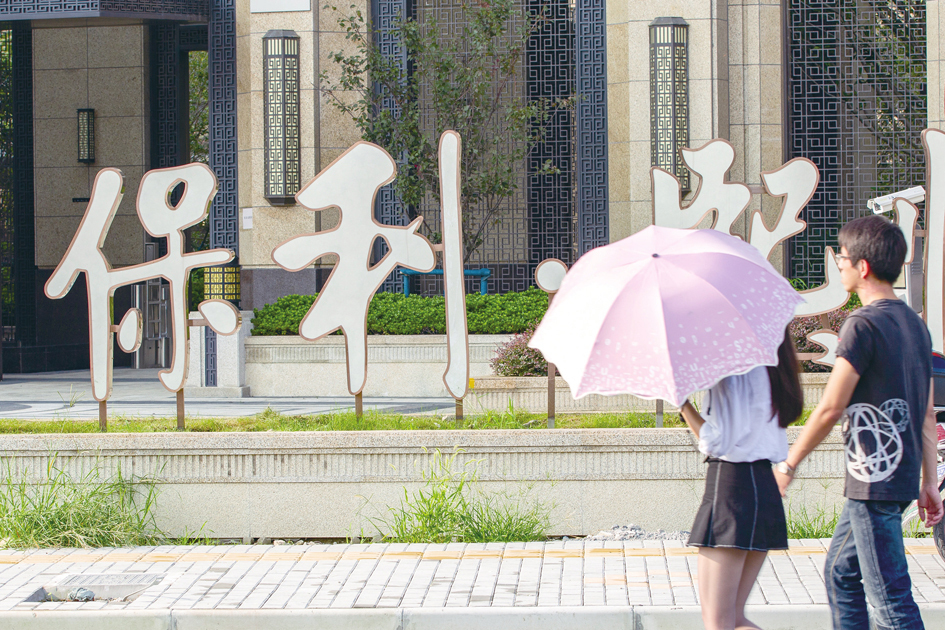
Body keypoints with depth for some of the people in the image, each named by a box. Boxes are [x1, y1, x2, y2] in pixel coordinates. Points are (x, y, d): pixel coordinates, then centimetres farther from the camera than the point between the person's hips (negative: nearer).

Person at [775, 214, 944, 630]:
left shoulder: (864, 324, -15)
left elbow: (830, 408, -15)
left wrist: (788, 464, -4)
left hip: (874, 481, -9)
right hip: (902, 476, 9)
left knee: (889, 597, -7)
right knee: (840, 572, 20)